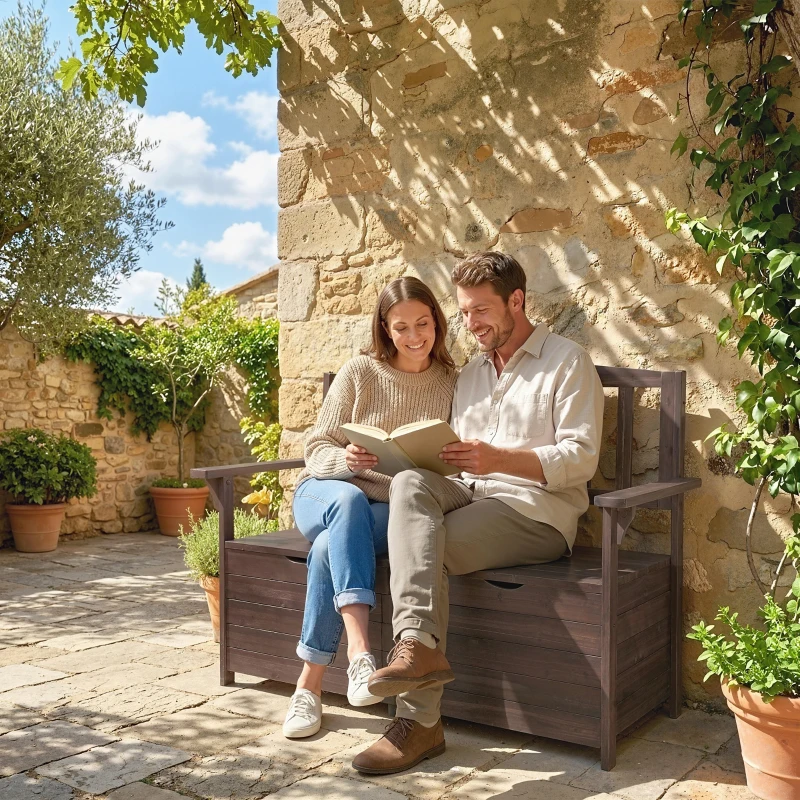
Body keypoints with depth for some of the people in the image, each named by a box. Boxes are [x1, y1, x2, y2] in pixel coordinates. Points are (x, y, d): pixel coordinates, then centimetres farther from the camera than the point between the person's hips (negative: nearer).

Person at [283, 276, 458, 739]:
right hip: (325, 492, 0)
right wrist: (346, 460, -22)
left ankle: (310, 684, -23)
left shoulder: (450, 384, 5)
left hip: (396, 510, 0)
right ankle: (360, 654, -45)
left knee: (331, 545, -34)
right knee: (350, 498, -37)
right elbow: (317, 447, 1)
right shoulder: (359, 373, 2)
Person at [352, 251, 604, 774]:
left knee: (425, 547, -28)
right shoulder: (471, 374, 25)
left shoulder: (567, 362, 3)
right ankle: (419, 644, -40)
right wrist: (441, 457, -4)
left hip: (538, 509, -5)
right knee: (410, 484, -28)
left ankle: (420, 721, -23)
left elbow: (581, 457, -8)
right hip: (472, 495, 6)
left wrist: (499, 459, -22)